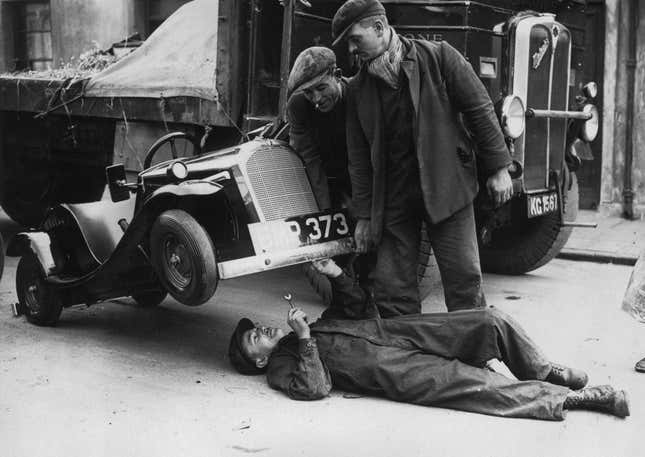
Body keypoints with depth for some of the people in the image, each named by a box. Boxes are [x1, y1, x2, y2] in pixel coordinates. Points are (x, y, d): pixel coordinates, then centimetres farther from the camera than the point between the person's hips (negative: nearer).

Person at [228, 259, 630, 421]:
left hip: (393, 331, 7)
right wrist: (305, 338, -15)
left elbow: (359, 307, 31)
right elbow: (315, 387, -16)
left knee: (494, 322, -9)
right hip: (395, 372, -7)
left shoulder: (312, 327, 27)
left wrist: (337, 275, 16)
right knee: (480, 386, -24)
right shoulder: (280, 366, 5)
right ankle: (570, 396, -15)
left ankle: (540, 371, 12)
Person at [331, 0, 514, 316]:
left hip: (447, 187, -3)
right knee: (391, 291, 2)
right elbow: (358, 157, 9)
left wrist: (497, 168, -5)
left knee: (464, 280, -1)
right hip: (392, 200, 3)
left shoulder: (438, 57, -2)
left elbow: (479, 109, -1)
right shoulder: (358, 88, 7)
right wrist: (364, 215, 6)